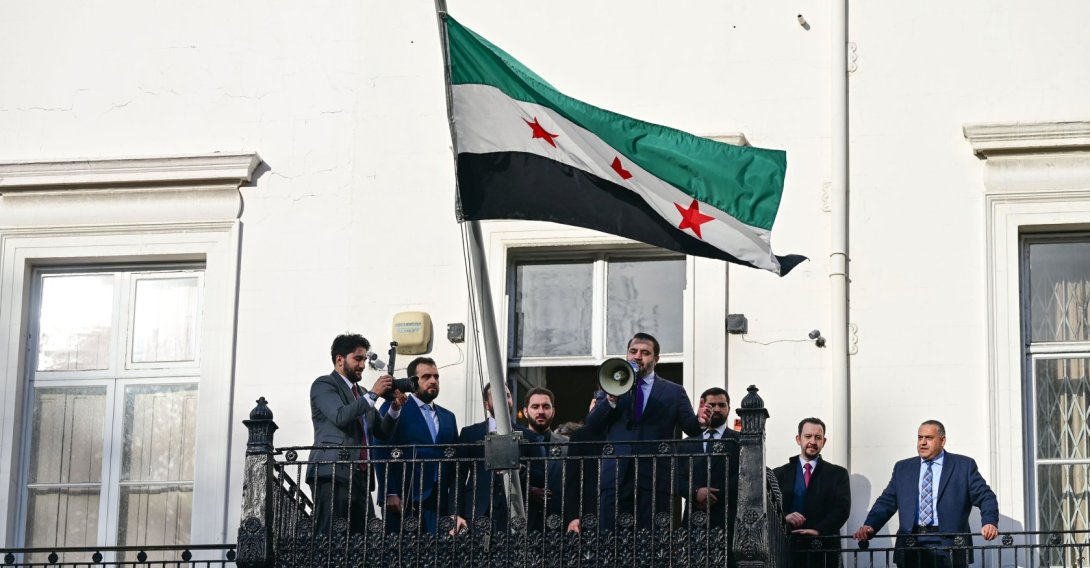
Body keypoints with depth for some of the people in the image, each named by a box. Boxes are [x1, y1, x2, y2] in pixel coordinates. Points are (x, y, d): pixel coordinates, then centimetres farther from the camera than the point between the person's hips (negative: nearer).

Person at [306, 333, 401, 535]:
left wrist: (395, 408, 4)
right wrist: (373, 394, -11)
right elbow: (341, 417, -15)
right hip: (333, 474, -8)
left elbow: (381, 431, 21)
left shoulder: (361, 393, 26)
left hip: (360, 476, 8)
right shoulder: (324, 384, 2)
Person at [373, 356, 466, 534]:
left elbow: (454, 463, 18)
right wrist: (390, 494, -14)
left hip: (439, 504, 5)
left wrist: (455, 510, 9)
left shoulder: (448, 417, 22)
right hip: (402, 500, -5)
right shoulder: (395, 408, 5)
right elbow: (382, 452, -5)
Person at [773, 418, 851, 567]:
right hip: (788, 549, 1)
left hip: (823, 550, -1)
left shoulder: (837, 474, 10)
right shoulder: (779, 474, 13)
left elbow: (842, 508, -2)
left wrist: (818, 530, -17)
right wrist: (784, 518, -16)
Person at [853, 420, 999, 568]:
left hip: (948, 546, -2)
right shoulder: (903, 468, 16)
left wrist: (989, 523, -17)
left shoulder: (963, 466, 7)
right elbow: (886, 502, 12)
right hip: (911, 547, 2)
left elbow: (985, 496, 2)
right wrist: (869, 526, -6)